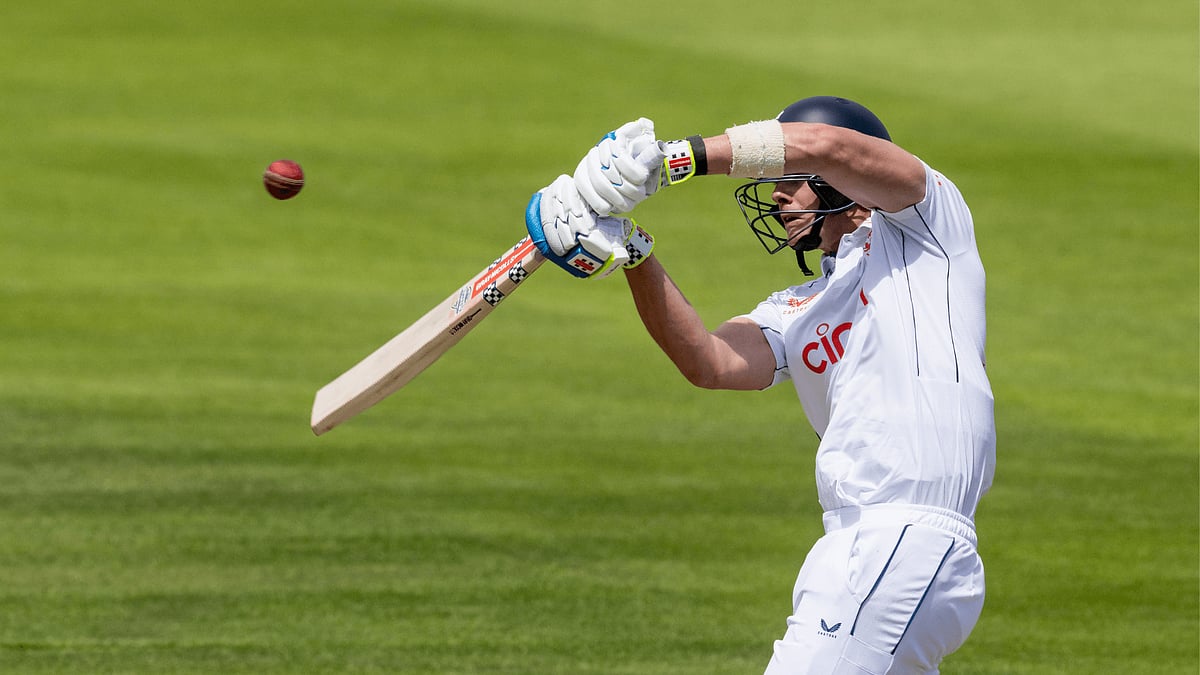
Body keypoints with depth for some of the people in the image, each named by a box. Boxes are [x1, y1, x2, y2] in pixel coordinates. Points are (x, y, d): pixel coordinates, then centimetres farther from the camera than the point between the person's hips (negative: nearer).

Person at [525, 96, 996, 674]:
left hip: (909, 538, -8)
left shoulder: (922, 223, 8)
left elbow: (824, 145, -10)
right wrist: (634, 258, -11)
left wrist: (674, 159, -13)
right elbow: (709, 363, 3)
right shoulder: (796, 313, 23)